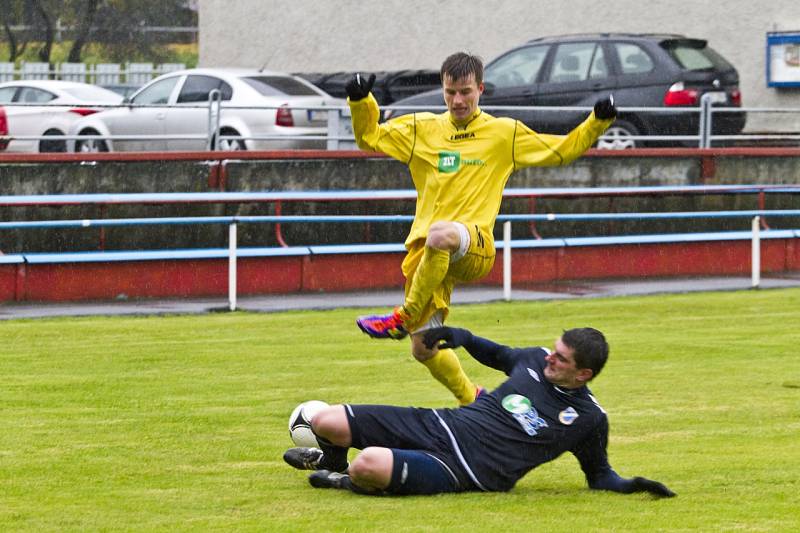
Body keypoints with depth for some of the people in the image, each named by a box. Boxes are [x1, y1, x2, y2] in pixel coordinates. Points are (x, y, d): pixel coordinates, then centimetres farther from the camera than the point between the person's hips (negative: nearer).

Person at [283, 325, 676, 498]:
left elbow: (599, 475, 7)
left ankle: (349, 481, 5)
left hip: (463, 471, -6)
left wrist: (629, 485, -12)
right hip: (442, 426, 6)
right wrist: (461, 337, 14)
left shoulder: (589, 419, -5)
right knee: (326, 421, -2)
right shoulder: (536, 361, 8)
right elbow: (499, 356, 30)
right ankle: (332, 459, 36)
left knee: (370, 465, -34)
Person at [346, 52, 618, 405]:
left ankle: (404, 318, -29)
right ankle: (471, 399, 26)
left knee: (441, 235, -42)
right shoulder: (421, 129, 14)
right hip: (424, 252, 4)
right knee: (423, 349, 0)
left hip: (475, 247, -4)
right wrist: (360, 102, -2)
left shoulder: (504, 133, 10)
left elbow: (562, 150, 18)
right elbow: (369, 137, 16)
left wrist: (597, 122, 5)